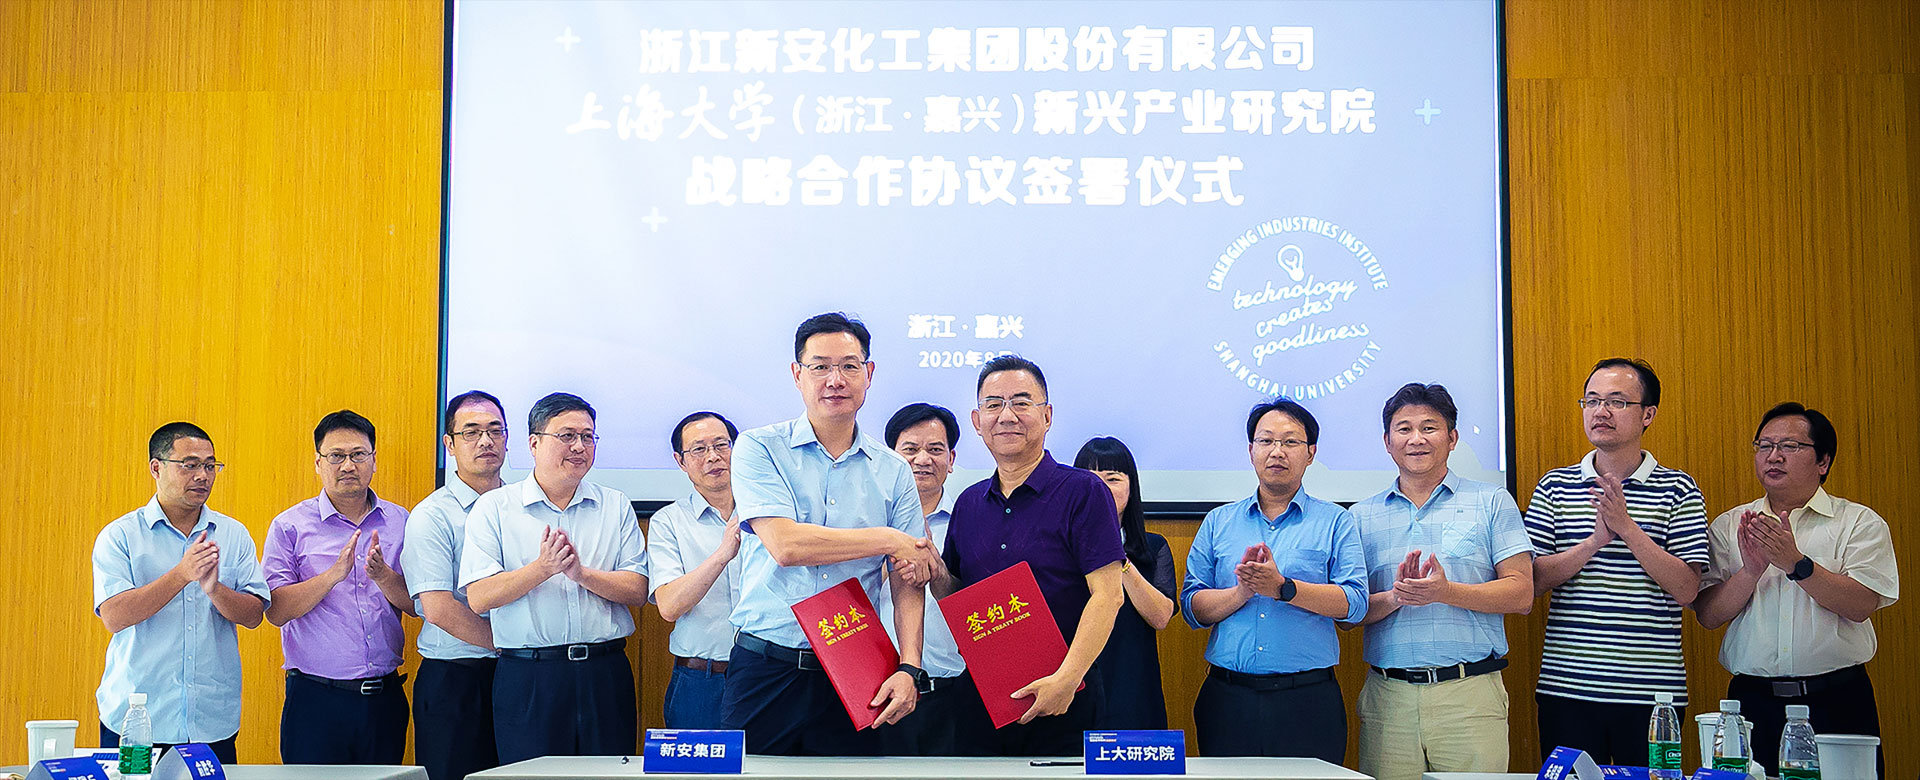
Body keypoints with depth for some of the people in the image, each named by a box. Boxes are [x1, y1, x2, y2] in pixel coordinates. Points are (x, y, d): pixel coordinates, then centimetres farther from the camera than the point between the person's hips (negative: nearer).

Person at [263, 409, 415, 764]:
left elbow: (416, 604, 4)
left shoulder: (399, 522, 8)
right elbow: (276, 611, -7)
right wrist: (335, 573, -19)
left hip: (384, 696, 3)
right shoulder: (291, 525, 0)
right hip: (316, 698, -3)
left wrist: (382, 575, -15)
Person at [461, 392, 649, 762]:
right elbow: (479, 597, -6)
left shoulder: (616, 506, 10)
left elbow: (637, 591, 2)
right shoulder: (494, 508, 4)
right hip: (527, 679, -2)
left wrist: (582, 573, -13)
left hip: (605, 674, 2)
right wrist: (542, 568, -18)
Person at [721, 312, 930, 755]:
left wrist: (908, 668, -10)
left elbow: (908, 584, 5)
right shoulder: (760, 449, 0)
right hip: (765, 669, -2)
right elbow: (785, 545, -14)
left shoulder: (893, 472, 8)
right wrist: (888, 540, -7)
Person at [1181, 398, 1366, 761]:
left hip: (1308, 701, -1)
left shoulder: (1336, 522, 7)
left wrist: (1283, 588, -17)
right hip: (1228, 699, 2)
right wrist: (1241, 592, -13)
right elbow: (1192, 607, 4)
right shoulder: (1218, 523, 12)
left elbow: (1354, 602, -6)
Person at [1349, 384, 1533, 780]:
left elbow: (1521, 594, -1)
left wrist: (1446, 592, -14)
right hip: (1388, 698, 2)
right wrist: (1394, 598, -13)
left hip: (1470, 697, -1)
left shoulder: (1492, 502, 8)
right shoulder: (1363, 516, 13)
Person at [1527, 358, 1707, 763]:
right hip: (1566, 687, 1)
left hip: (1651, 692, -1)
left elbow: (1686, 590, -6)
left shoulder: (1678, 489, 3)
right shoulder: (1554, 486, 7)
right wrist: (1596, 540, -14)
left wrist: (1627, 527, -15)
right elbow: (1533, 581, -1)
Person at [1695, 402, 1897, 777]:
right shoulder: (1729, 527, 9)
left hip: (1837, 703, -1)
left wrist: (1796, 563, -20)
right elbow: (1708, 615, 0)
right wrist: (1751, 571, -15)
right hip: (1753, 701, 2)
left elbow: (1860, 606, -10)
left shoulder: (1861, 523, 3)